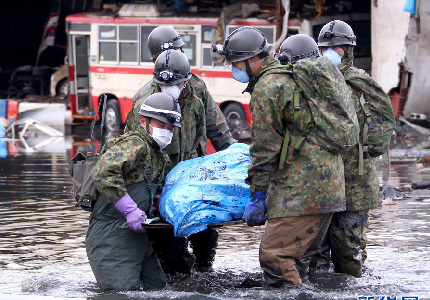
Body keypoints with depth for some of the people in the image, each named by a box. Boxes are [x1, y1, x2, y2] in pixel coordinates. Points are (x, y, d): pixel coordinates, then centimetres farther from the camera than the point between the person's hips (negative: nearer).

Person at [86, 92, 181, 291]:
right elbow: (103, 174, -28)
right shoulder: (134, 144, -13)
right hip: (112, 236, -10)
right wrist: (130, 209, -27)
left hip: (136, 234, 10)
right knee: (125, 291, -17)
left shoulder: (158, 155, 19)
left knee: (157, 286, 10)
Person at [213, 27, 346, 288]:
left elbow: (265, 148, -12)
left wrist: (258, 195, -6)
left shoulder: (266, 88, -11)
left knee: (274, 256, -14)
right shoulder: (289, 75, 21)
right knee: (290, 253, 15)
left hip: (303, 184, -10)